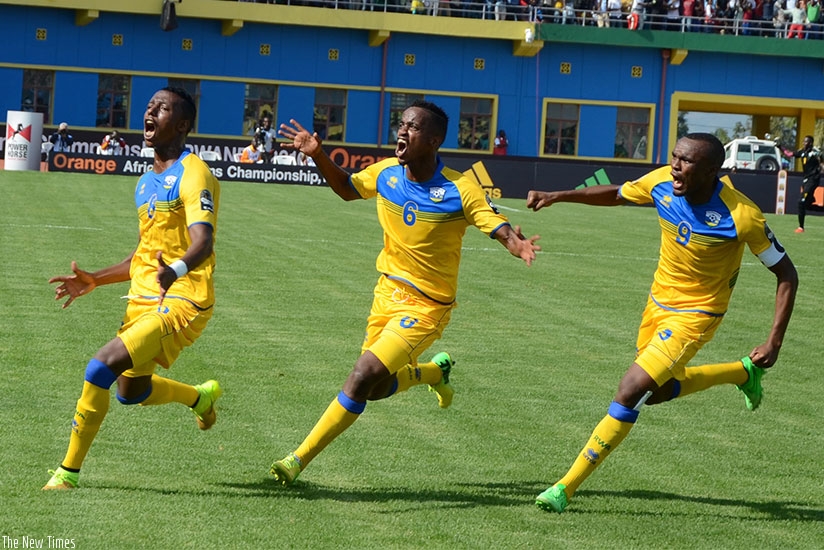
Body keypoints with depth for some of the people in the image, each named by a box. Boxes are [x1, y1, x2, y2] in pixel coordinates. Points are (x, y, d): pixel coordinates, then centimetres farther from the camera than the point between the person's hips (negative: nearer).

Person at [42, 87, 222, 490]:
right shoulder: (145, 183, 14)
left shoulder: (193, 175, -13)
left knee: (103, 366, -21)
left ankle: (69, 472, -11)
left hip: (181, 303, -9)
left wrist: (177, 269, -49)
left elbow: (203, 241, -28)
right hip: (143, 301, 9)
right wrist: (94, 280, 17)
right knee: (130, 391, 19)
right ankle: (201, 396, 47)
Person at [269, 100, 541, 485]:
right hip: (387, 292, 6)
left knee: (363, 377, -18)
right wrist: (318, 155, -1)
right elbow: (346, 189, 15)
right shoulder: (386, 173, -4)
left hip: (426, 308, -6)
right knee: (377, 389, 16)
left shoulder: (460, 191, -20)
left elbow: (502, 231, -21)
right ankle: (435, 371, 47)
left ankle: (299, 460, -8)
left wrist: (518, 246, -45)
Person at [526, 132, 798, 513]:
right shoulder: (662, 183, -14)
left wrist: (774, 341, -22)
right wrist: (557, 196, -3)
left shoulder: (741, 216, -27)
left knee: (631, 391, -18)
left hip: (694, 315, -7)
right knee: (657, 392, 23)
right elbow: (617, 195, 8)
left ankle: (565, 488, -11)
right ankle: (742, 373, 44)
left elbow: (786, 274, -16)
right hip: (658, 301, 7)